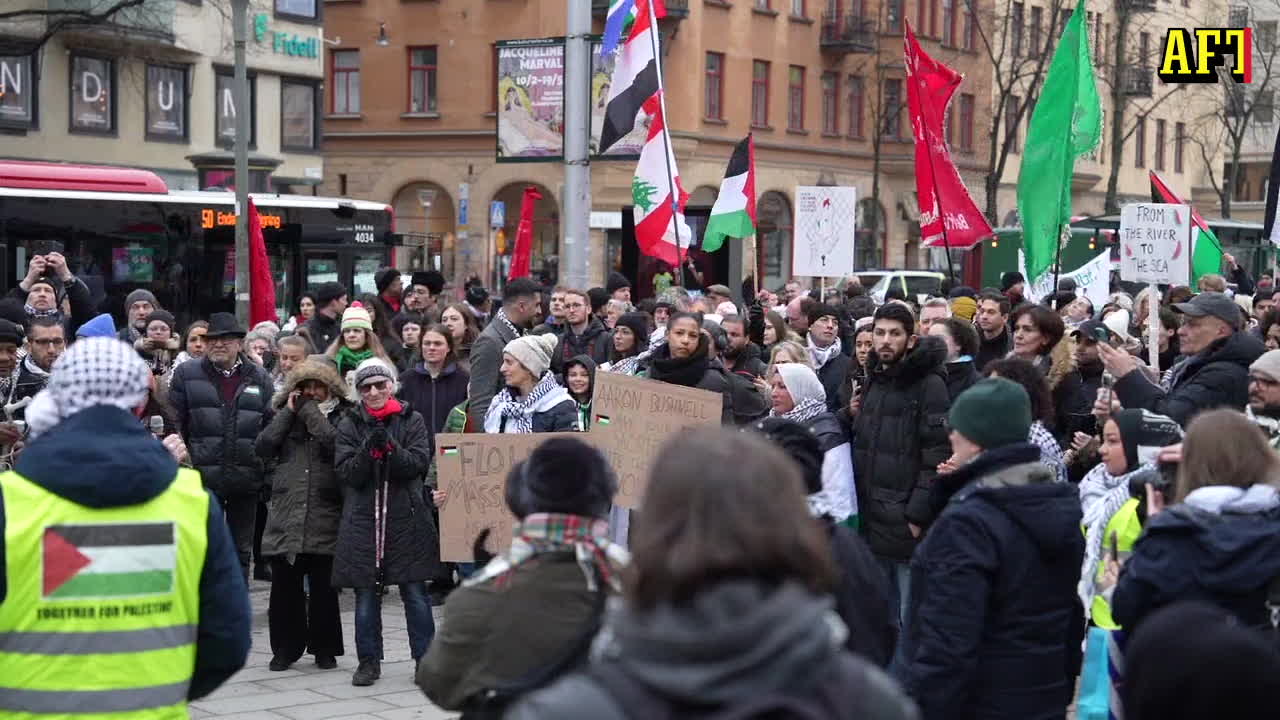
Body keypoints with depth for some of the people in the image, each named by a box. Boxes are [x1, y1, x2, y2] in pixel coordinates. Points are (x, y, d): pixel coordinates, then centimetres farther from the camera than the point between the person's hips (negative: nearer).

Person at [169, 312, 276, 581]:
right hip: (203, 478, -2)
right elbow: (174, 425, 1)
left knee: (241, 549, 10)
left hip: (246, 478, 2)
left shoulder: (259, 379, 8)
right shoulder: (186, 374, 3)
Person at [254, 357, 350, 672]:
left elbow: (334, 445, -14)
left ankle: (325, 649, 13)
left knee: (323, 587, 3)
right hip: (286, 514, 3)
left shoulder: (342, 416, 6)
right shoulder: (285, 415, 16)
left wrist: (310, 410, -7)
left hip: (325, 515, -3)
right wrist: (289, 412, -1)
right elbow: (262, 448, 1)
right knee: (284, 586, 4)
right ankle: (286, 648, 14)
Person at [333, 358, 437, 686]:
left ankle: (424, 658, 9)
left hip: (406, 517, -1)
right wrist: (368, 450, -20)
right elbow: (346, 472, -2)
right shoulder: (349, 424, 7)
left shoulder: (411, 420, 6)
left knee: (415, 592, 0)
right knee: (366, 594, 4)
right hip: (363, 519, 1)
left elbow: (419, 463, -5)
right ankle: (369, 661, 13)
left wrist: (391, 448, -21)